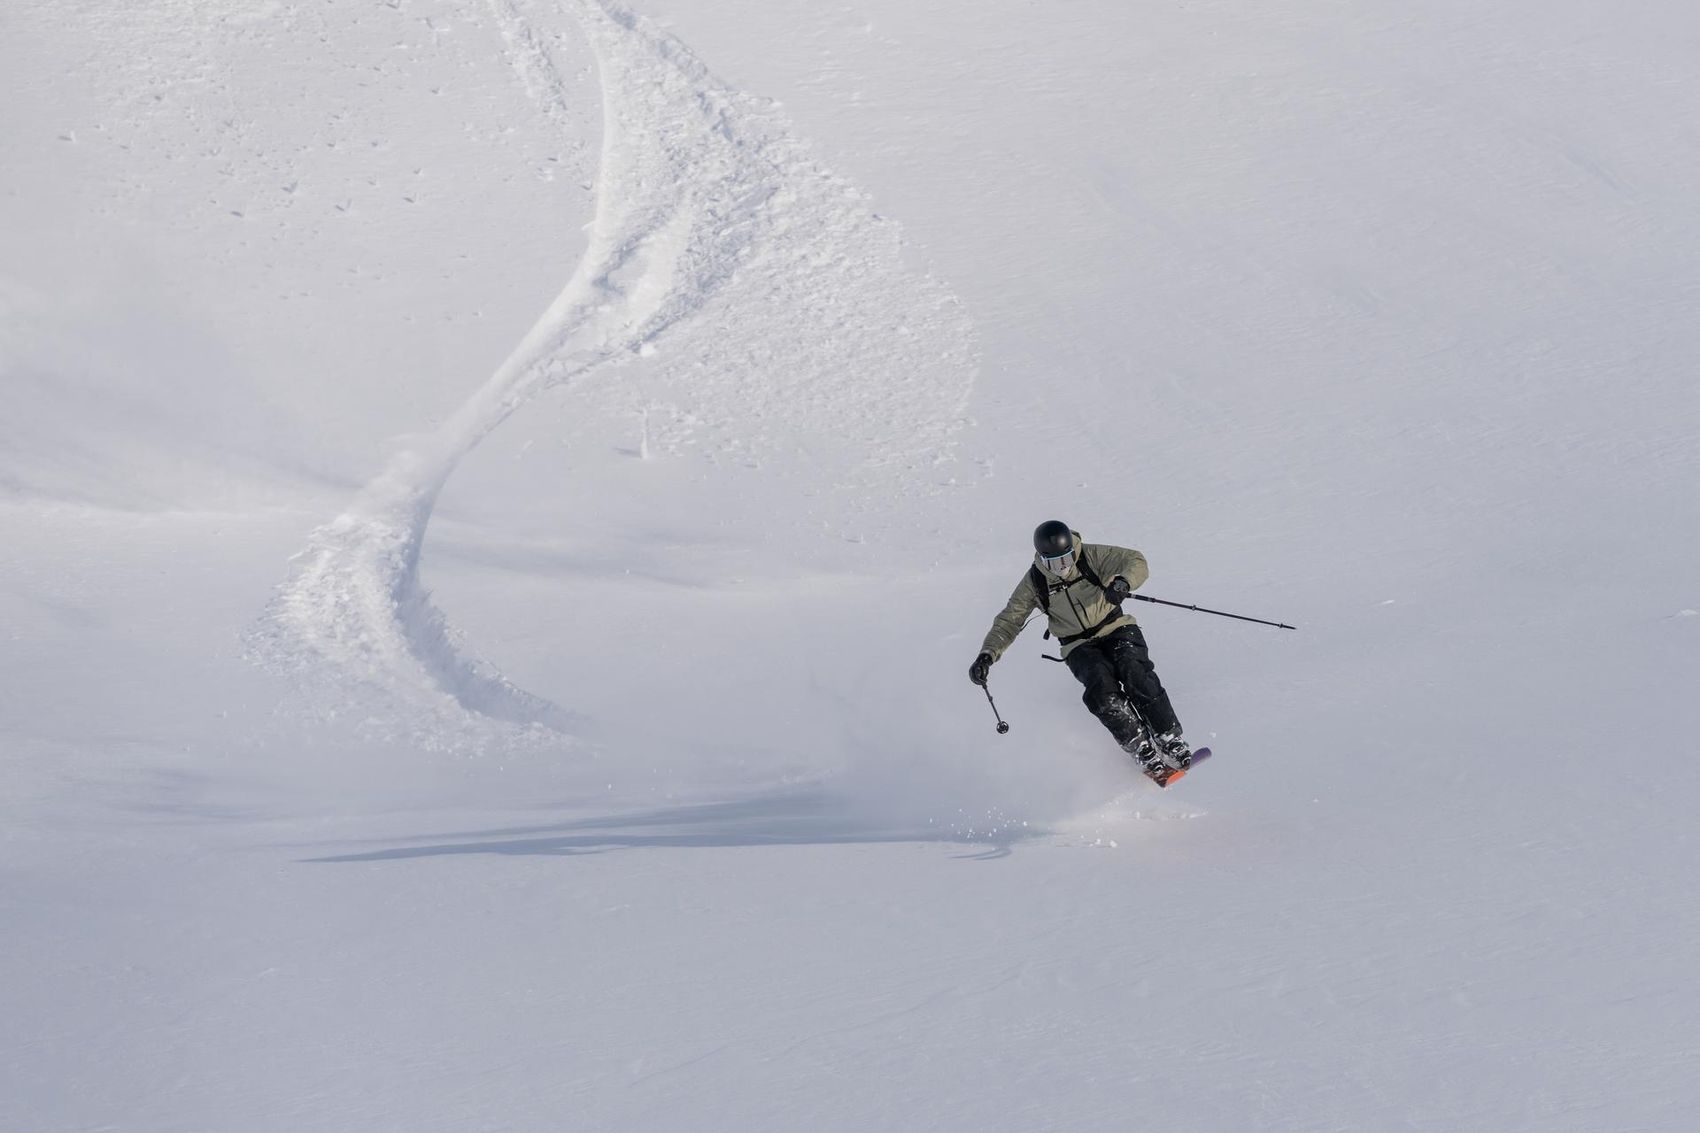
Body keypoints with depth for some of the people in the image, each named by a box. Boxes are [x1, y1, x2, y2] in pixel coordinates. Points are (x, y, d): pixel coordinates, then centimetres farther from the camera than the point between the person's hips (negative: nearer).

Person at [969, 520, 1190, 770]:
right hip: (1080, 648, 1)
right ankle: (1141, 748, -22)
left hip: (1116, 629, -1)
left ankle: (1170, 739, -20)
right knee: (1101, 684, -29)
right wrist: (987, 654, -15)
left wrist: (1122, 582, -39)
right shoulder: (1034, 583, -5)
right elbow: (1008, 622, 0)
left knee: (1134, 672, -29)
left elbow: (1137, 562, -16)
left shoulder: (1091, 556, -10)